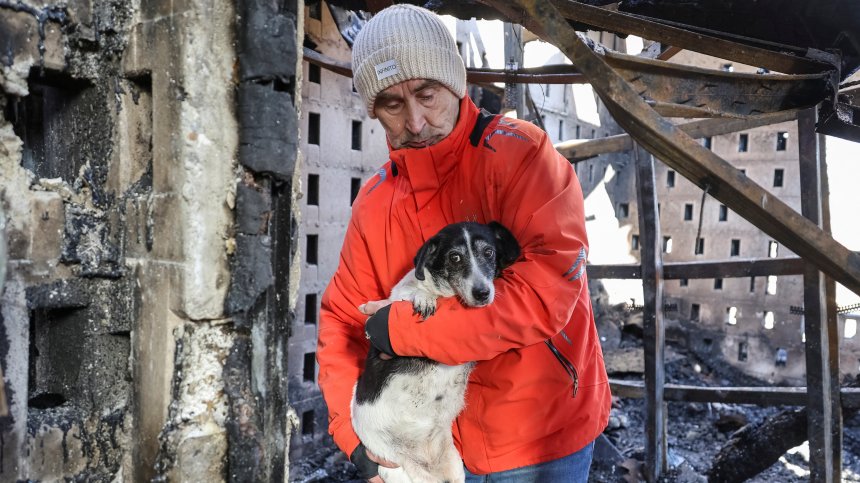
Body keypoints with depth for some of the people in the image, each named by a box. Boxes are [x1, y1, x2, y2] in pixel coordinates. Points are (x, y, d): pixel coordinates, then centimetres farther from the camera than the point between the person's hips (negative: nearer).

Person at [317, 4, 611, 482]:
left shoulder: (518, 152, -17)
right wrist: (355, 434, -11)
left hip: (539, 437, -4)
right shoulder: (374, 202, -1)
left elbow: (549, 290, -28)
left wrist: (403, 326, -23)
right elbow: (342, 321, 3)